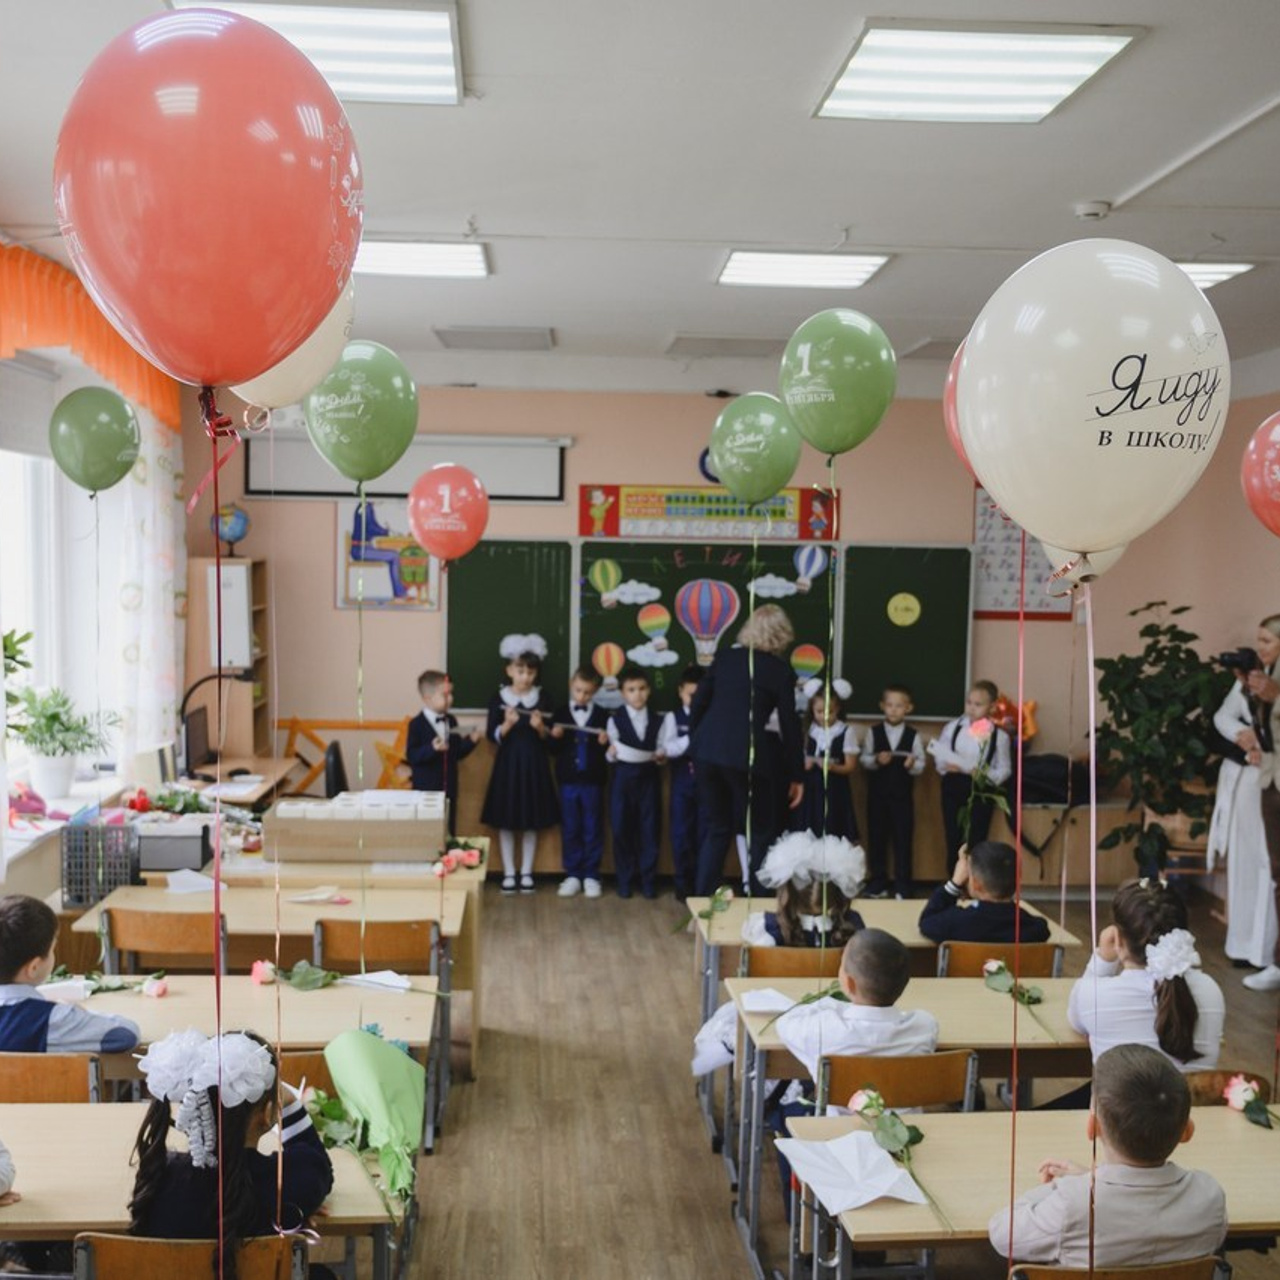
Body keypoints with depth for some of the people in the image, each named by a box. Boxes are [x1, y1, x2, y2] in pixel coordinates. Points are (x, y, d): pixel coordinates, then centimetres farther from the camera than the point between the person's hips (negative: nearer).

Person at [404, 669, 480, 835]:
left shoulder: (451, 722, 7)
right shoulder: (417, 725, -11)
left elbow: (457, 753, 11)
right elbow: (411, 756, -17)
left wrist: (470, 741, -5)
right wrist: (431, 748, -31)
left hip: (449, 788, 6)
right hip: (426, 789, -6)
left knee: (449, 831, 12)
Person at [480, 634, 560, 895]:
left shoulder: (543, 699, 0)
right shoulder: (499, 698, -3)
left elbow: (549, 738, 2)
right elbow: (493, 736, -6)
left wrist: (540, 727, -19)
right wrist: (508, 724, -23)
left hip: (534, 765, 1)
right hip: (508, 764, -1)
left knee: (531, 821, 6)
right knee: (506, 821, 3)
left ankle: (526, 872, 15)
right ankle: (508, 873, 12)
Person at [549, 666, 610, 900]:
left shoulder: (602, 715, 0)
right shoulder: (561, 713, 4)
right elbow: (553, 750, 5)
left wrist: (605, 743, -17)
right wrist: (555, 737, -15)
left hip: (593, 781, -1)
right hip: (568, 780, 1)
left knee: (593, 829, 5)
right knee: (570, 829, 7)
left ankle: (591, 876, 13)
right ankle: (572, 875, 15)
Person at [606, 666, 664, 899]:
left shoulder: (657, 720, 7)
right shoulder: (616, 719, -1)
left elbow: (661, 749, 7)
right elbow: (611, 754, -2)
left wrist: (661, 757, -14)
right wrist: (611, 754, -24)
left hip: (649, 778, 2)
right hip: (623, 777, -2)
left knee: (650, 829, 3)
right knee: (622, 829, 1)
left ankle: (647, 878, 13)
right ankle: (625, 879, 12)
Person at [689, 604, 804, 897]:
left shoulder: (725, 656, 12)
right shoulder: (780, 670, 1)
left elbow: (698, 703, 13)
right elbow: (789, 725, 3)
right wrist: (796, 775, 11)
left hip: (707, 750, 5)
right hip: (744, 755, -5)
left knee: (717, 829, 19)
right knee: (762, 832, 11)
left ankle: (703, 897, 18)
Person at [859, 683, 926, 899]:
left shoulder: (913, 736, -3)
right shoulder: (873, 732, 1)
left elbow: (921, 766, -2)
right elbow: (863, 760, 0)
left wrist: (912, 765, -24)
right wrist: (876, 760, -19)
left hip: (902, 796, -1)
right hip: (877, 794, 1)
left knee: (903, 841, 3)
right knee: (876, 839, 8)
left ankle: (902, 887, 10)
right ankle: (878, 884, 19)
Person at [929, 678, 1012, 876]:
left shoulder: (999, 735, -6)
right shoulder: (952, 727, -2)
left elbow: (1005, 769, -2)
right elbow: (939, 758, 5)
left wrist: (985, 774, -20)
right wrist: (947, 767, -16)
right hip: (953, 786, 2)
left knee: (976, 842, 5)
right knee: (953, 840, 9)